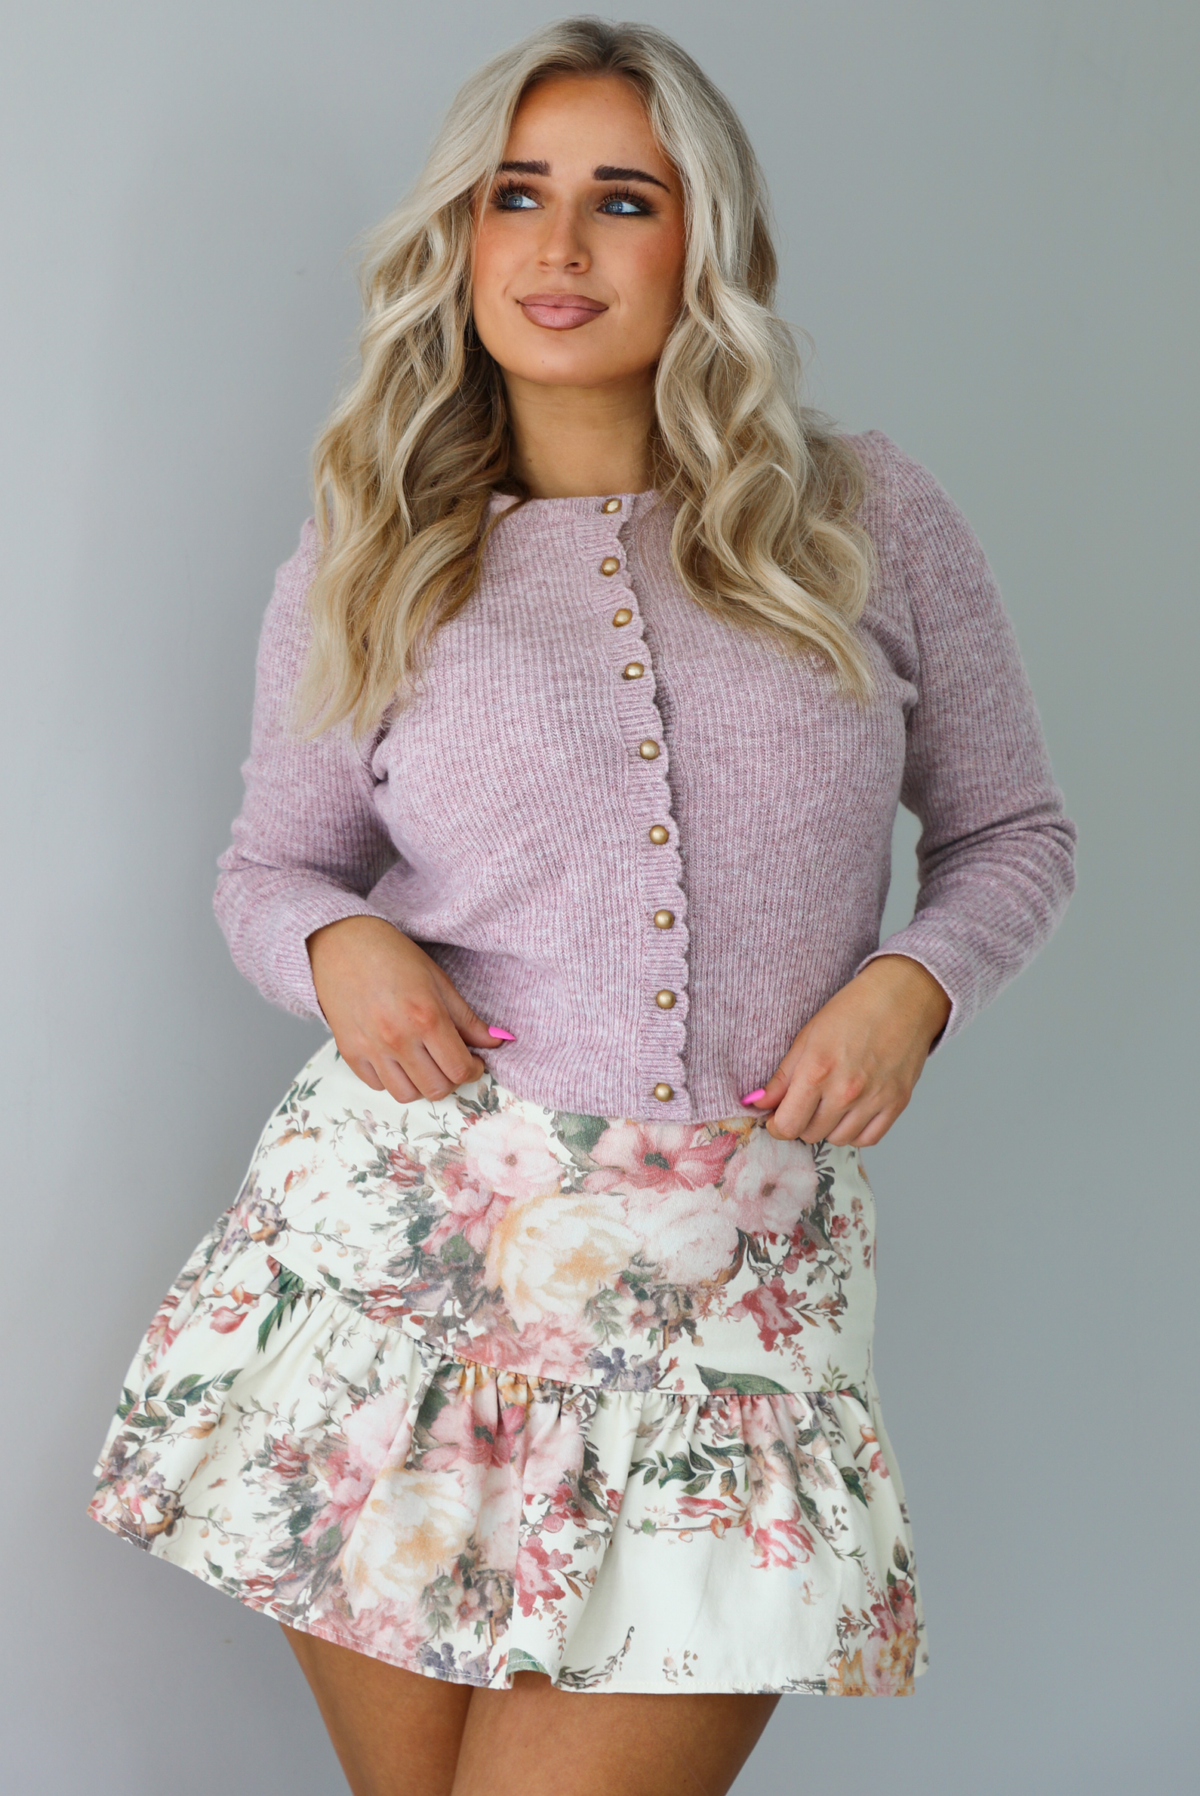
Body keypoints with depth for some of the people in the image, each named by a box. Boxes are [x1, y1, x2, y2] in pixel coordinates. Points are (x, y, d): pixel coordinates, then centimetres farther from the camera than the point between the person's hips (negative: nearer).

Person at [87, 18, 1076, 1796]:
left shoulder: (871, 522, 6)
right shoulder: (364, 570, 8)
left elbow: (1011, 831, 14)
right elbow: (272, 862, 17)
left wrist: (912, 983, -6)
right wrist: (338, 945, -6)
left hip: (737, 1274, -1)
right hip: (404, 1233, 1)